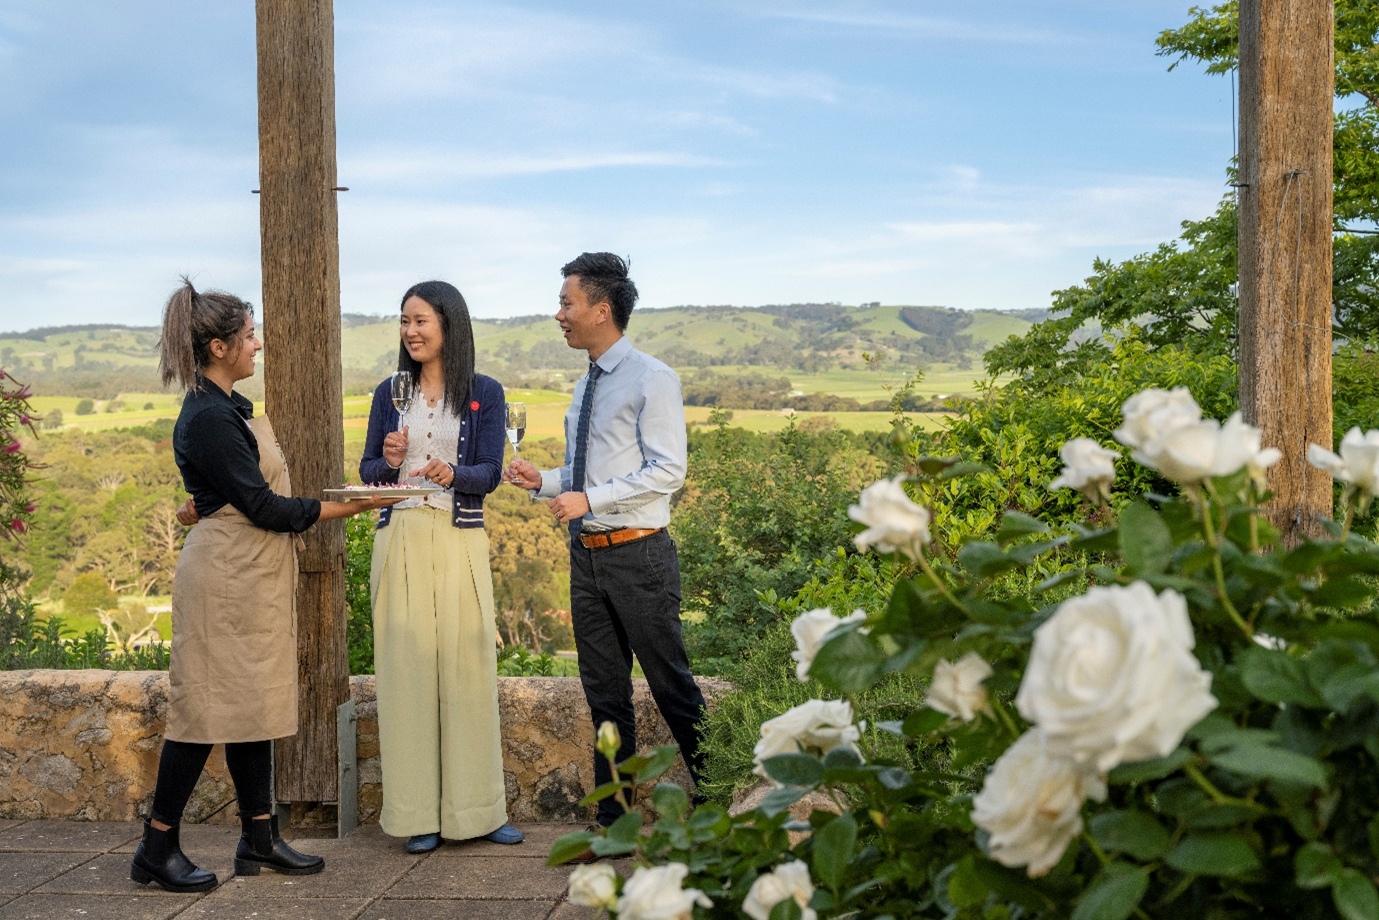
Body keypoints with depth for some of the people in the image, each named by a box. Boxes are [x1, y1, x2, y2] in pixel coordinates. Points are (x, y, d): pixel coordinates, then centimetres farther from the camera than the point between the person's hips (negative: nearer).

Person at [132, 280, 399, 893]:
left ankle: (259, 841, 16)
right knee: (210, 704, -4)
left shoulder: (228, 406, 12)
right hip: (226, 577, -10)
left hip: (252, 575, 10)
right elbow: (262, 506, -19)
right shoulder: (209, 418, -18)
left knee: (254, 702, 10)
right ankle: (156, 851, 7)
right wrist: (347, 506, -16)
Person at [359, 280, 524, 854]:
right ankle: (417, 813, 8)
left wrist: (452, 473, -22)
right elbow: (366, 473, 11)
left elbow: (489, 473, -2)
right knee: (406, 666, 0)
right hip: (400, 538, 1)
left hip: (460, 542, -1)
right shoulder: (390, 394, 10)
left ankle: (476, 809, 10)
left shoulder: (485, 394, 4)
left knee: (467, 665, -1)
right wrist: (387, 460, -11)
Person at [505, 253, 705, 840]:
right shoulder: (584, 388, 17)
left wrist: (590, 498, -19)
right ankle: (612, 824, 21)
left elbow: (667, 471, -15)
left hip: (638, 554, -8)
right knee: (604, 693, 12)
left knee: (672, 687, -1)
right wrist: (543, 481, 3)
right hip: (586, 555, 8)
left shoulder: (651, 380, -8)